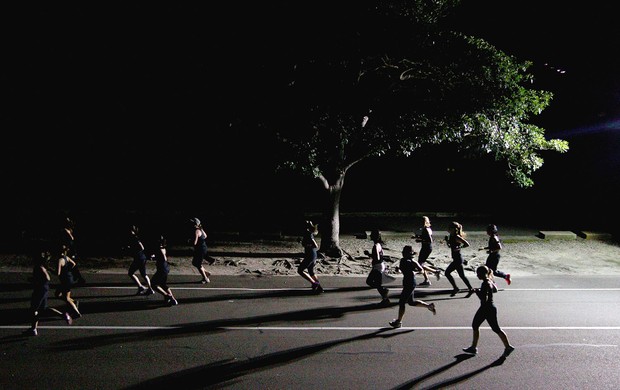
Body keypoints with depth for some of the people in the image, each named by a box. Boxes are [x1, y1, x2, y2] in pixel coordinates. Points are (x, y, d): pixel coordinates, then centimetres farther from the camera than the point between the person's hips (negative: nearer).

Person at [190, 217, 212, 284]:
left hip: (200, 249, -9)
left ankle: (206, 279, 15)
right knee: (194, 263, 20)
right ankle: (206, 273, 25)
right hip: (203, 247, 9)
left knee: (199, 265, 5)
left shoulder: (196, 231, -22)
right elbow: (205, 236, 25)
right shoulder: (200, 229, 6)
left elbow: (194, 243, -25)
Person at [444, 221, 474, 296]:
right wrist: (447, 240, 2)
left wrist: (458, 248, -24)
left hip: (457, 259, -10)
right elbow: (450, 245, 19)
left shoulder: (456, 237, -18)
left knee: (447, 272, -4)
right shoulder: (452, 236, 8)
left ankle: (455, 288, 3)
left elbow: (467, 244, -23)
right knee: (462, 275, 13)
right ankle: (471, 289, 19)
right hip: (457, 258, 10)